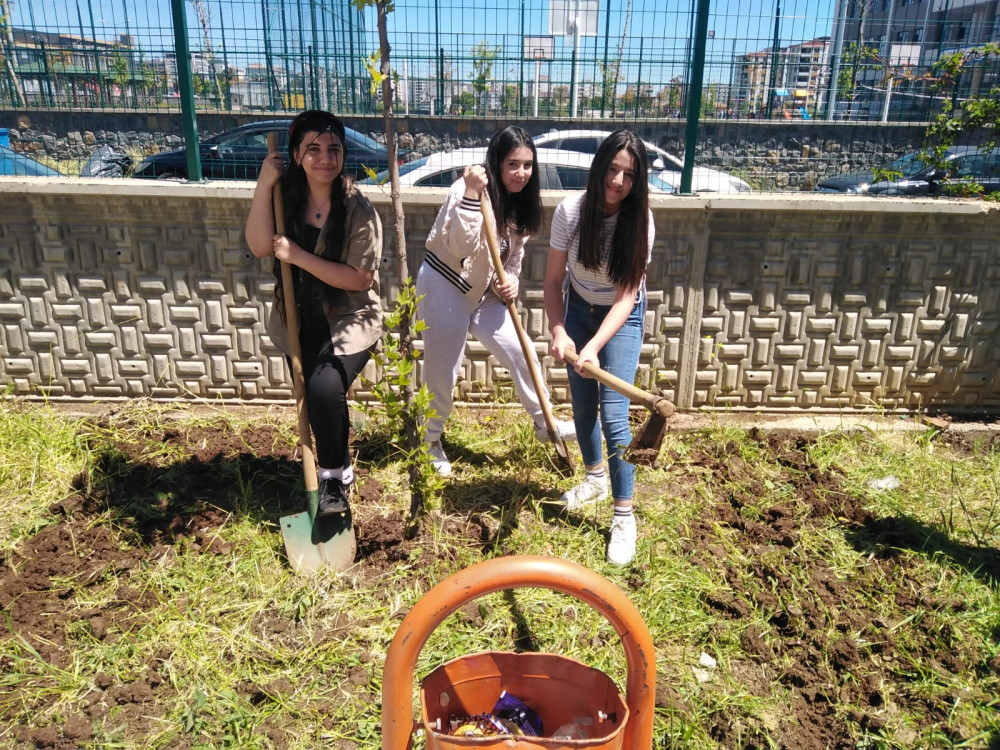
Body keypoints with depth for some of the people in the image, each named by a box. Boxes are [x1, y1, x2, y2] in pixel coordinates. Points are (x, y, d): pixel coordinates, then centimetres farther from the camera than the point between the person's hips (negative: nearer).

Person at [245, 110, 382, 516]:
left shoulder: (358, 210, -17)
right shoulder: (287, 196, -3)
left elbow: (360, 278, -22)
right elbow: (259, 246, -16)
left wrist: (298, 256, -23)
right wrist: (264, 184, -22)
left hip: (349, 322, -5)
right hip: (301, 323, 5)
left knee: (324, 389, -26)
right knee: (314, 396, 15)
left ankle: (334, 475, -1)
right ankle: (338, 469, 41)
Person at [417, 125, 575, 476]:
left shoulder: (521, 202, 4)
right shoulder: (469, 188, -20)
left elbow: (514, 254, 11)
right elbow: (460, 246, -31)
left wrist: (509, 282, -9)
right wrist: (470, 194, -38)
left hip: (483, 292, 7)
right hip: (443, 286, -7)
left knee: (522, 354, 5)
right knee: (442, 369, 2)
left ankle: (544, 423, 25)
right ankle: (431, 441, 24)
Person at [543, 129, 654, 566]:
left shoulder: (639, 222, -22)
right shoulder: (571, 211, -19)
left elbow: (626, 296, -23)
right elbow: (553, 280, -12)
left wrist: (594, 346, -35)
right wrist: (558, 332, -25)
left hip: (622, 317, -2)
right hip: (578, 310, 3)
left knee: (613, 415, -11)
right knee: (582, 405, 13)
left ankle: (624, 516, 1)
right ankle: (595, 478, 39)